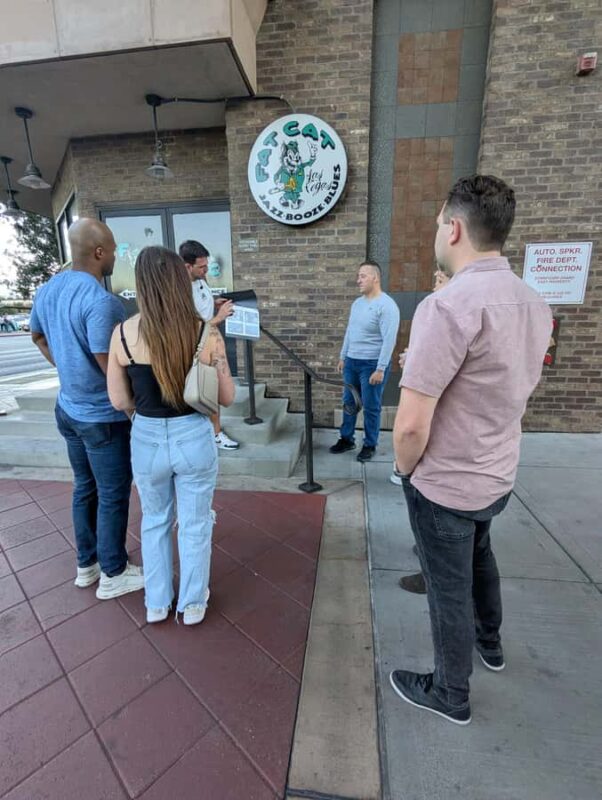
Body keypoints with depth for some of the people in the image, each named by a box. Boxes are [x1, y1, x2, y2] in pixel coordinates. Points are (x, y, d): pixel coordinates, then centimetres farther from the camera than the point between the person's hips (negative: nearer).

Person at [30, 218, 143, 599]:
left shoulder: (47, 290, 4)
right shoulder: (100, 301, -25)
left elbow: (38, 337, 20)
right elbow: (112, 369, -26)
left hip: (69, 408, 9)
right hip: (103, 417, -9)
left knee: (85, 488, 21)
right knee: (113, 495, 7)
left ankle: (87, 564, 37)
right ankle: (113, 575, 24)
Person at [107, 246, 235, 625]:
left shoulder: (123, 333, -8)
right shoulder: (206, 332, -12)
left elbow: (120, 401, -2)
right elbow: (227, 397, -7)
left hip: (146, 440, 2)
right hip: (194, 438, -1)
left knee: (154, 520, 26)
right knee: (195, 523, 19)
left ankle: (156, 603, 43)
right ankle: (193, 603, 39)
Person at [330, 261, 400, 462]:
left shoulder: (387, 305, -14)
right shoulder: (357, 303, 11)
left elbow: (389, 340, -20)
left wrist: (380, 369, -23)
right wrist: (343, 357, 17)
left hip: (372, 364, -7)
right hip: (351, 362, 8)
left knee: (371, 407, 4)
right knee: (348, 402, 14)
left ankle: (370, 445, 19)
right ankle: (346, 439, 28)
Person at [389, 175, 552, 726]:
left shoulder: (448, 306, -27)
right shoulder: (535, 305, 1)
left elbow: (410, 425, -28)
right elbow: (512, 395, 11)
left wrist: (406, 470, -8)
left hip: (445, 485, -8)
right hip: (499, 476, 8)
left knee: (449, 588, 14)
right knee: (478, 555, 31)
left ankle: (450, 694, 40)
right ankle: (489, 641, 58)